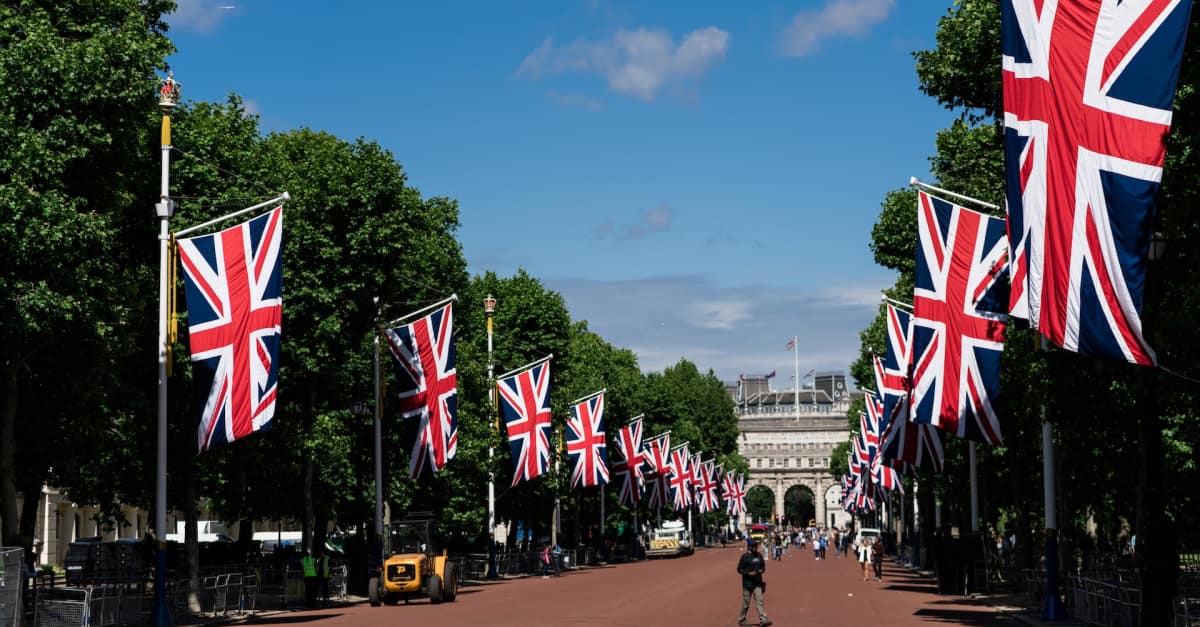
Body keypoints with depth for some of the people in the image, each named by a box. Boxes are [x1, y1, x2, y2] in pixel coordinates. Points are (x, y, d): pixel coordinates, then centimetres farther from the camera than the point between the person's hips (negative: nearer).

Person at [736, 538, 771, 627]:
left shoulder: (759, 555, 8)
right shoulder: (745, 556, -9)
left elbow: (763, 565, 20)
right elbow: (739, 569, -7)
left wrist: (762, 570, -3)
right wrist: (748, 573, -19)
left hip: (758, 582, 4)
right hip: (748, 582, -4)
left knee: (759, 601, -3)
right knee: (746, 603, 4)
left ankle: (763, 620, -9)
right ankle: (741, 619, 20)